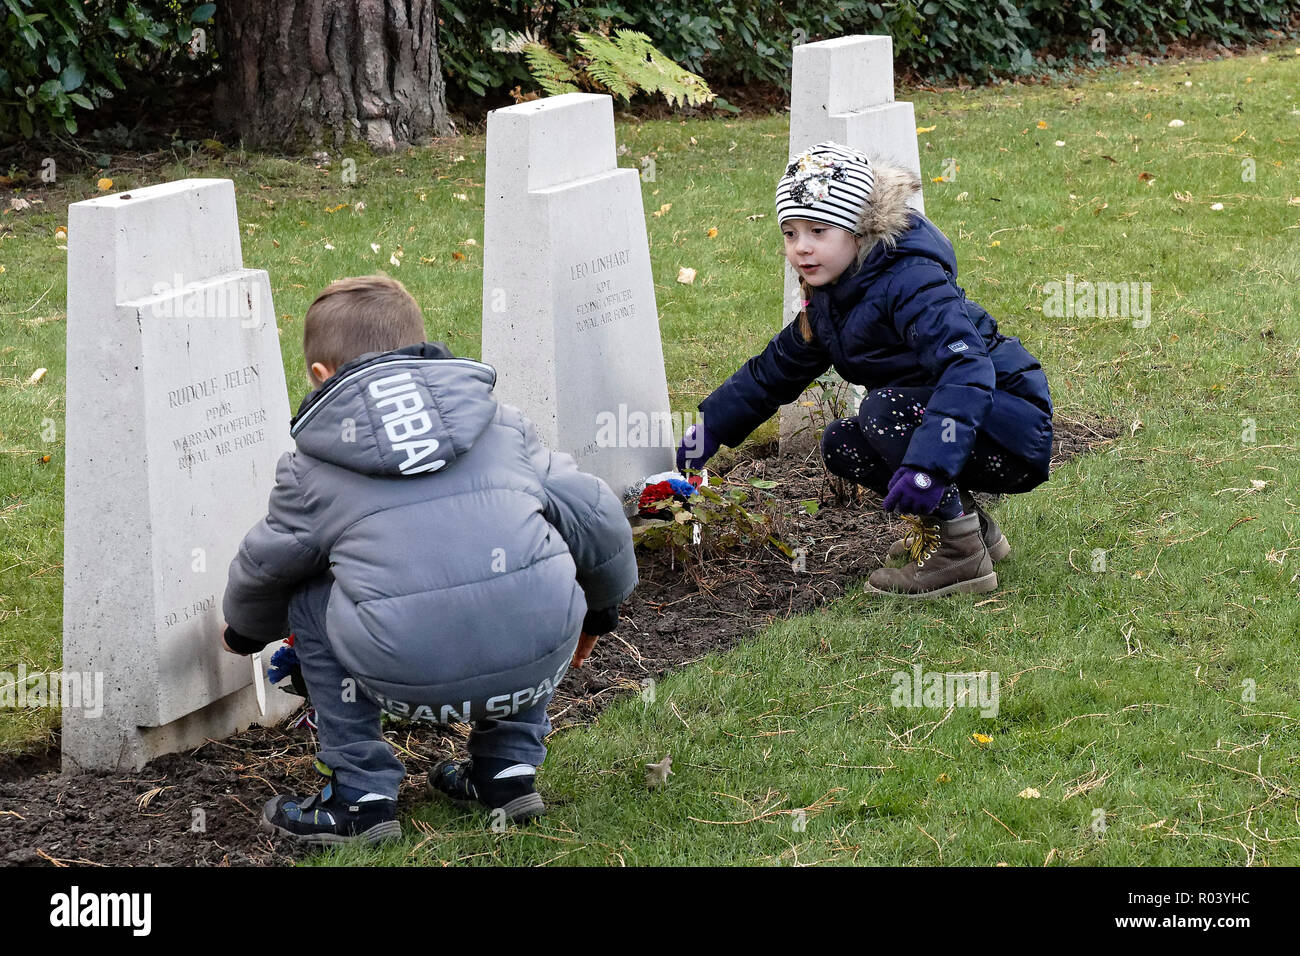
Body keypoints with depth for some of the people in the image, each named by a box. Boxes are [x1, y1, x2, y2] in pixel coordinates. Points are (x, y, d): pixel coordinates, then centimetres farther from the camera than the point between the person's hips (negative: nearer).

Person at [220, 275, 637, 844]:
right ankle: (509, 768, 31)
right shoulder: (501, 423, 21)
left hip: (415, 677, -3)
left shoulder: (309, 469, 16)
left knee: (308, 606, 24)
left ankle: (361, 794, 19)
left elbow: (264, 568, 30)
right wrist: (598, 613, 43)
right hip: (541, 659, 3)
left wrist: (245, 633, 54)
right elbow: (596, 517, 24)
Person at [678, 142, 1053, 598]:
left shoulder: (911, 284, -24)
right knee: (841, 446, 3)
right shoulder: (828, 303, 6)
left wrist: (928, 463, -49)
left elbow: (966, 368, -38)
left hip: (1015, 433, -9)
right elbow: (771, 373, 17)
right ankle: (968, 521, 12)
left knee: (884, 410, -27)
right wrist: (704, 433, 8)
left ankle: (960, 552, -20)